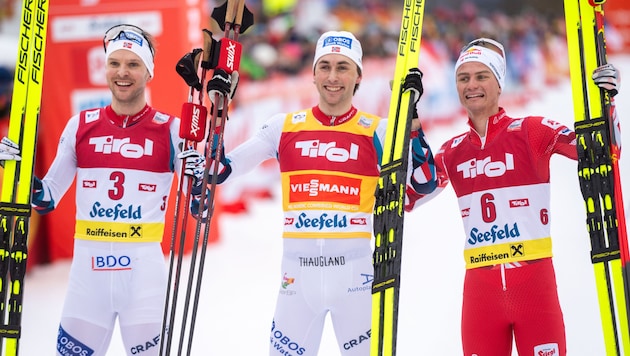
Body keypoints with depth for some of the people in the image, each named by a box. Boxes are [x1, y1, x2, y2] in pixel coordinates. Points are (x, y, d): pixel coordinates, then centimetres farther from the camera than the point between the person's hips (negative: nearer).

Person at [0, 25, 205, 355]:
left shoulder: (170, 129, 0)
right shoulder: (80, 126, 6)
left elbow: (198, 207, 1)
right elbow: (46, 199, 12)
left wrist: (197, 178, -18)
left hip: (144, 266, -2)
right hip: (88, 266, 2)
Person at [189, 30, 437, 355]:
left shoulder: (376, 131, 2)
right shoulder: (285, 127, 6)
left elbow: (424, 183, -8)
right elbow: (219, 169, 8)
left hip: (354, 270, -1)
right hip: (297, 270, 1)